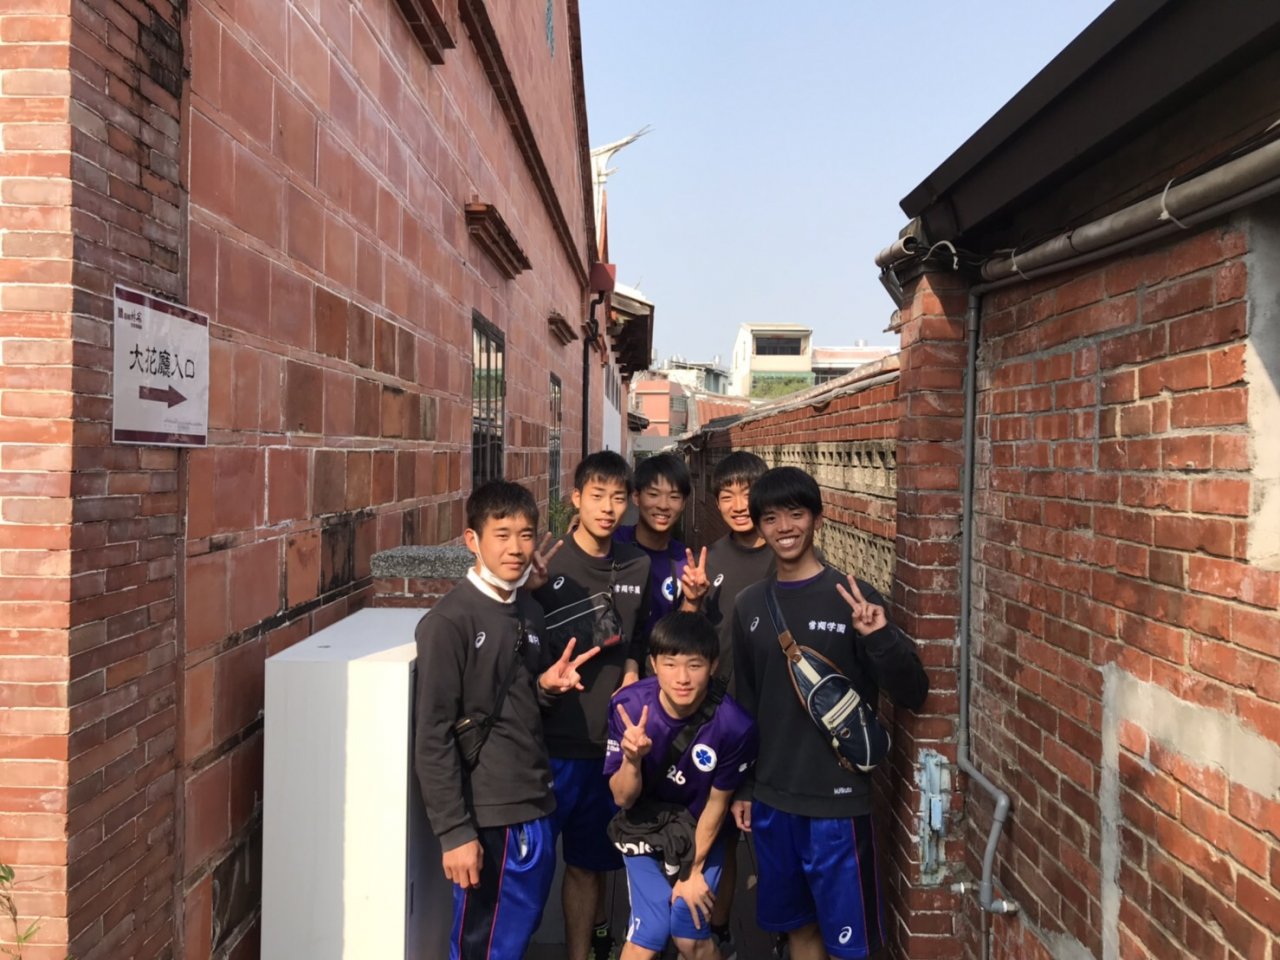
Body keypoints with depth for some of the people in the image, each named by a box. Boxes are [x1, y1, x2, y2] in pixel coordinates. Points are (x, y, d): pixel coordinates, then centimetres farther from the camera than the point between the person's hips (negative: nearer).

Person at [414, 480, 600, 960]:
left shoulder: (530, 612, 8)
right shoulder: (449, 621, -14)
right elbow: (433, 737, -14)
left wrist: (546, 687, -2)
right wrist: (454, 831, -15)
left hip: (534, 807, 7)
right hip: (487, 816, -7)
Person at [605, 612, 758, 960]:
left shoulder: (734, 724, -28)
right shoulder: (629, 705, -26)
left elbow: (716, 803, -12)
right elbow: (623, 799, -18)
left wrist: (694, 870, -1)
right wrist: (632, 758, -39)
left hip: (701, 835, 0)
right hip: (645, 830, 0)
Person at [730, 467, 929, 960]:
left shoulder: (852, 598, -11)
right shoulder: (749, 604, 3)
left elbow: (912, 693, -12)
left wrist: (880, 637, -30)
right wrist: (739, 785, 13)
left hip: (837, 799, -4)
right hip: (771, 797, 4)